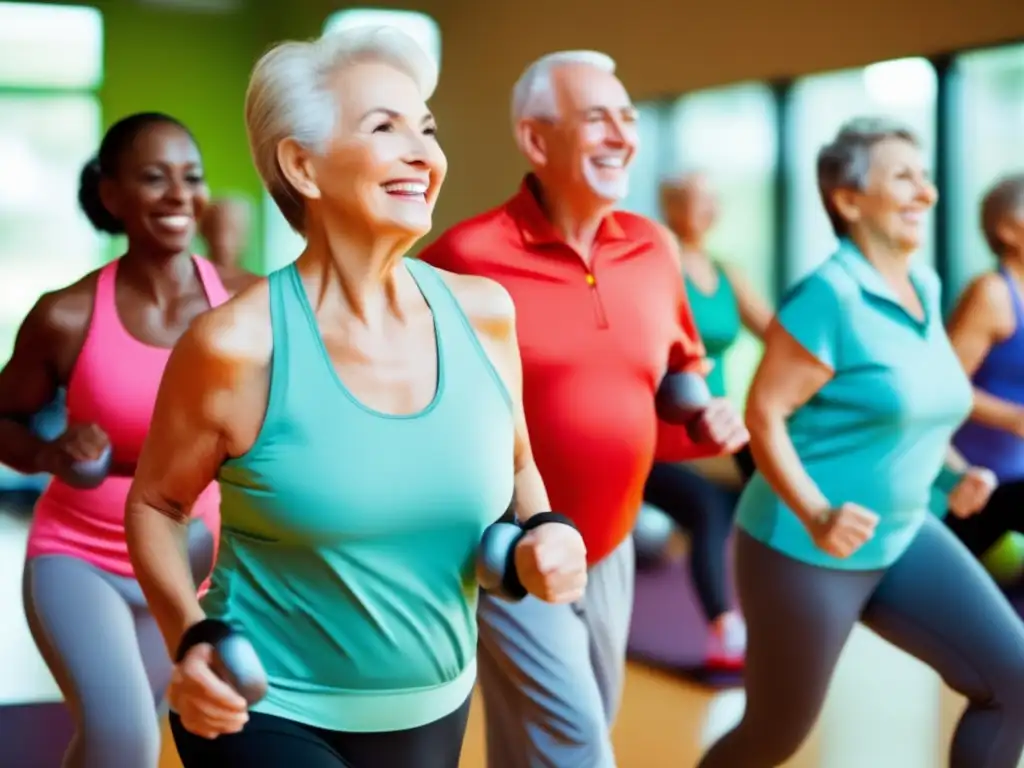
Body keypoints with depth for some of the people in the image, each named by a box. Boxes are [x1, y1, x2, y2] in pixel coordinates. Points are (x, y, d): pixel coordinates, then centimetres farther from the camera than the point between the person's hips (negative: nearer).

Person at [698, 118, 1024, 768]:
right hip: (803, 549, -7)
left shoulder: (925, 286, 4)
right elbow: (764, 413, -21)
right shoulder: (829, 294, -20)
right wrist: (816, 515, -31)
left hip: (901, 538, 7)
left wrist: (955, 470, 4)